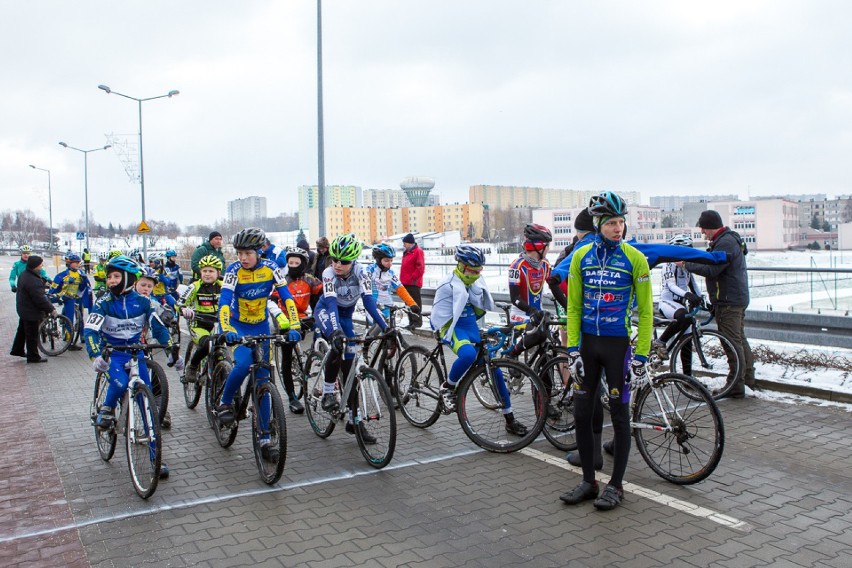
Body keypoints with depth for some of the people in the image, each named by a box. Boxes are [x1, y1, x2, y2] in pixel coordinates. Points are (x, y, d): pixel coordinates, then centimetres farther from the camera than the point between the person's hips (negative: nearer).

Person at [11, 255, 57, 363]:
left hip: (23, 309, 10)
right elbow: (40, 299, -28)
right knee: (32, 334, 2)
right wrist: (51, 309, -19)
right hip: (31, 312, -10)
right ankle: (33, 356, 12)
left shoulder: (23, 274, 1)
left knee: (22, 330, 25)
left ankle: (17, 350, 39)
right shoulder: (33, 281, -31)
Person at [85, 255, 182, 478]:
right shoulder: (104, 303, -9)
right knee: (121, 382, -36)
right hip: (112, 354, -2)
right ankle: (106, 410, 0)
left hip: (136, 353, 2)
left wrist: (173, 351, -15)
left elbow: (159, 327, -3)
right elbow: (90, 331, -20)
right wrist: (96, 356, -38)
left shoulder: (143, 302, -4)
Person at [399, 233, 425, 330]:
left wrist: (413, 278, -15)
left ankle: (417, 321, 1)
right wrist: (403, 278, 15)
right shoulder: (407, 252, 17)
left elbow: (420, 267, -17)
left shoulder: (418, 251, -11)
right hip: (406, 282, 9)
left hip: (413, 283, -9)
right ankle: (411, 321, 20)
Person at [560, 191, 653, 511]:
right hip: (588, 341, 4)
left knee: (619, 415, 5)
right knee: (581, 414, 7)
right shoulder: (581, 257, 2)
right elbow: (573, 306, 5)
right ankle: (588, 482, 22)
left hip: (618, 343, -3)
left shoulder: (635, 258, -7)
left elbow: (645, 311, -5)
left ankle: (616, 486, 19)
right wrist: (572, 349, -1)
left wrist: (641, 355, -10)